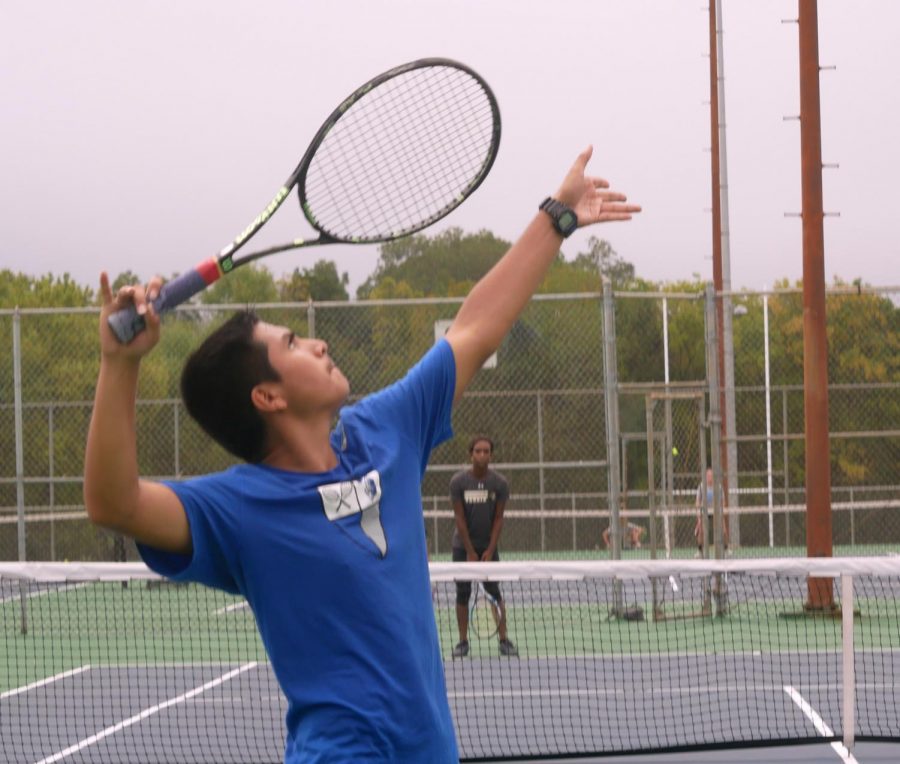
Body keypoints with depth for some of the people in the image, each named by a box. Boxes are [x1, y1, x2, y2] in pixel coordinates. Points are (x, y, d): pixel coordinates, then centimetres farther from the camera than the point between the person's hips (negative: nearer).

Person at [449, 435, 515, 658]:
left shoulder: (499, 483, -8)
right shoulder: (458, 481, -11)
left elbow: (498, 519, -5)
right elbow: (459, 518, -9)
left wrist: (490, 550, -12)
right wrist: (470, 552, -11)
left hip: (488, 545, 0)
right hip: (463, 545, 0)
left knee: (494, 592, -4)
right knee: (463, 593, 0)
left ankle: (504, 640, -1)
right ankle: (463, 641, 6)